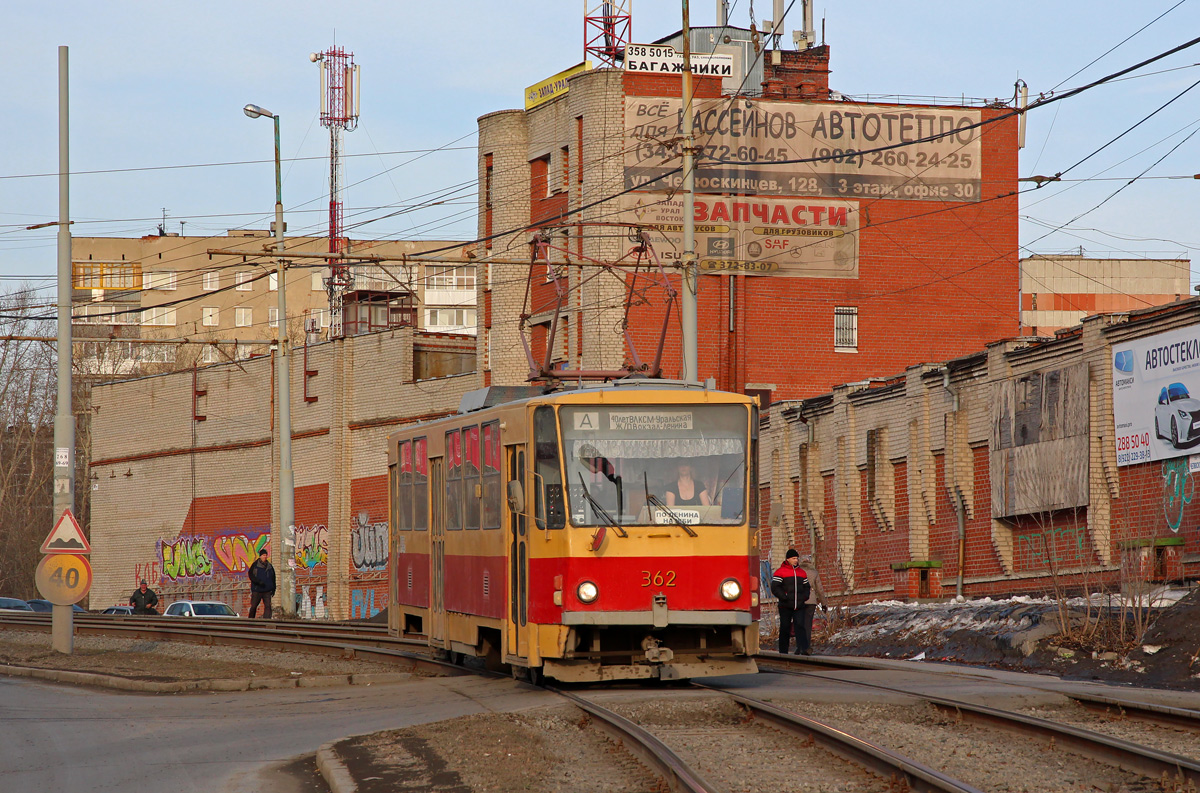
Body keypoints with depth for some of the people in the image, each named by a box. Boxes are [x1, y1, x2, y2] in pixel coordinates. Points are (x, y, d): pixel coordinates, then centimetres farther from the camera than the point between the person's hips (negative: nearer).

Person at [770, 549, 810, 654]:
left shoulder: (801, 572, 16)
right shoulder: (781, 572, -1)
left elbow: (806, 586, 25)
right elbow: (775, 588, -6)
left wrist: (804, 597, 6)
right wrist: (784, 597, -16)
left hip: (799, 606, 3)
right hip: (785, 606, -3)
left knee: (800, 626, -12)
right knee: (785, 629, 3)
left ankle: (801, 648, -20)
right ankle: (783, 651, 10)